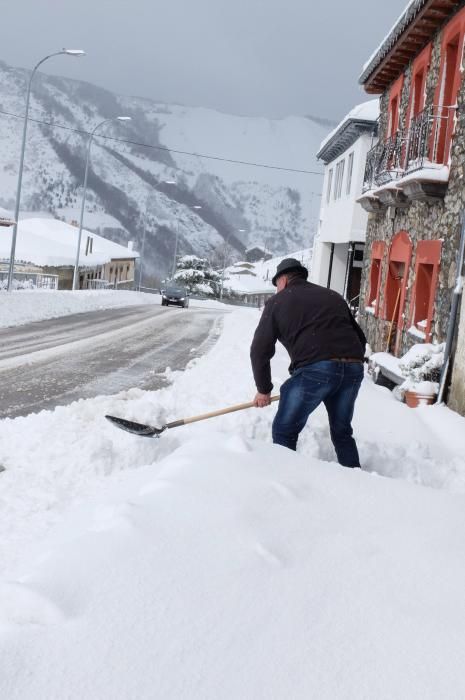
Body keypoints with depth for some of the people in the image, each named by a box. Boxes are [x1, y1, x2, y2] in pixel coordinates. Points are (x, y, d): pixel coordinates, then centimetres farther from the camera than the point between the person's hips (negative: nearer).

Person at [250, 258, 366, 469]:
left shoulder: (278, 301, 14)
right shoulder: (333, 296, 27)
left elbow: (260, 350, 11)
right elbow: (360, 338, 25)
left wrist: (263, 390, 20)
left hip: (314, 369, -5)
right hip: (353, 369, 5)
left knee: (285, 431, 10)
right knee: (342, 432, 23)